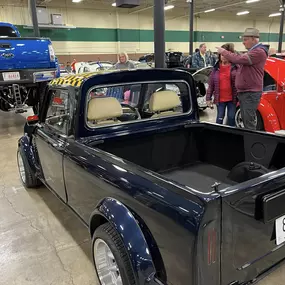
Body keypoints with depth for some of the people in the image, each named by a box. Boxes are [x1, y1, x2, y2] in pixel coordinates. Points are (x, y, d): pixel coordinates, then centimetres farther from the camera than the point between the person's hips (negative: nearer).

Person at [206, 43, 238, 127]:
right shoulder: (216, 68, 2)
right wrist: (208, 98, 2)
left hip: (232, 98, -1)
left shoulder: (235, 67, -4)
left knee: (231, 117, 10)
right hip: (220, 98, 1)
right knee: (220, 118, 7)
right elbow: (211, 84, 4)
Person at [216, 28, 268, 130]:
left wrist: (223, 52, -13)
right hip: (243, 92, 10)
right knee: (245, 120, 16)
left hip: (251, 93, -10)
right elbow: (242, 63, 22)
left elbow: (239, 59, -25)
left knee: (249, 121, -8)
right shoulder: (252, 51, 19)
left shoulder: (259, 52, -16)